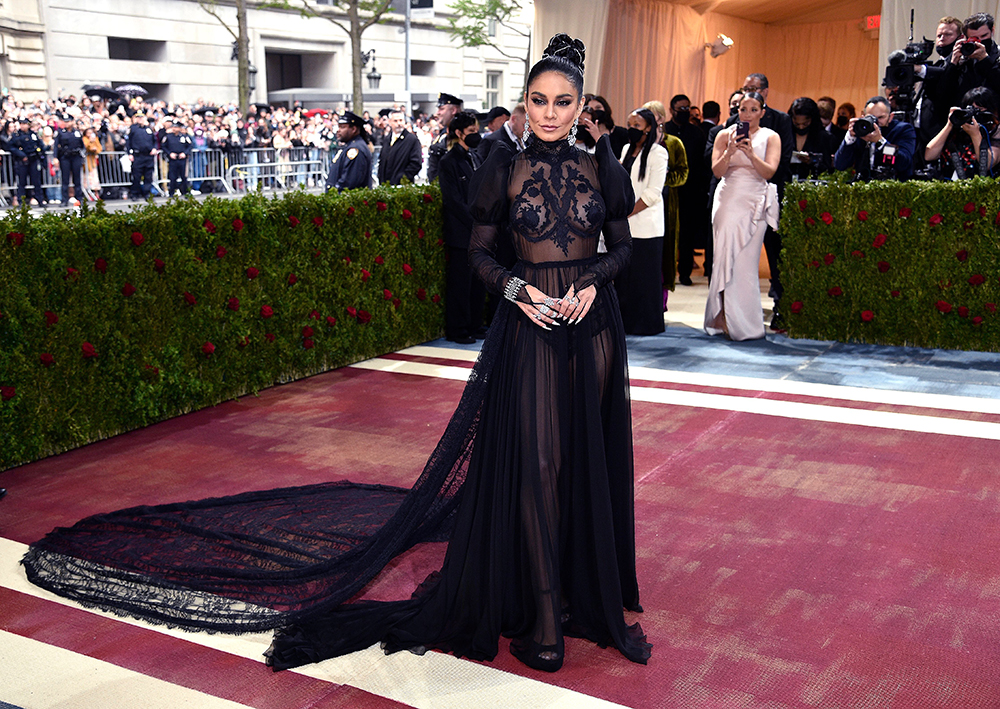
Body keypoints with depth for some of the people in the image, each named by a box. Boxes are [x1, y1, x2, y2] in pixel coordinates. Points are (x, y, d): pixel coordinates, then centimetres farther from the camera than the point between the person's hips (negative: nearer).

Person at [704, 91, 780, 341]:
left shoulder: (770, 137, 6)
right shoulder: (725, 135, 8)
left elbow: (769, 172, -6)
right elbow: (717, 171, 1)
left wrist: (751, 153, -20)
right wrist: (730, 152, -16)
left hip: (755, 202, -1)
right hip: (728, 200, 1)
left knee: (746, 261, -3)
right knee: (726, 256, -7)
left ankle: (744, 322, 5)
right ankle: (725, 317, -2)